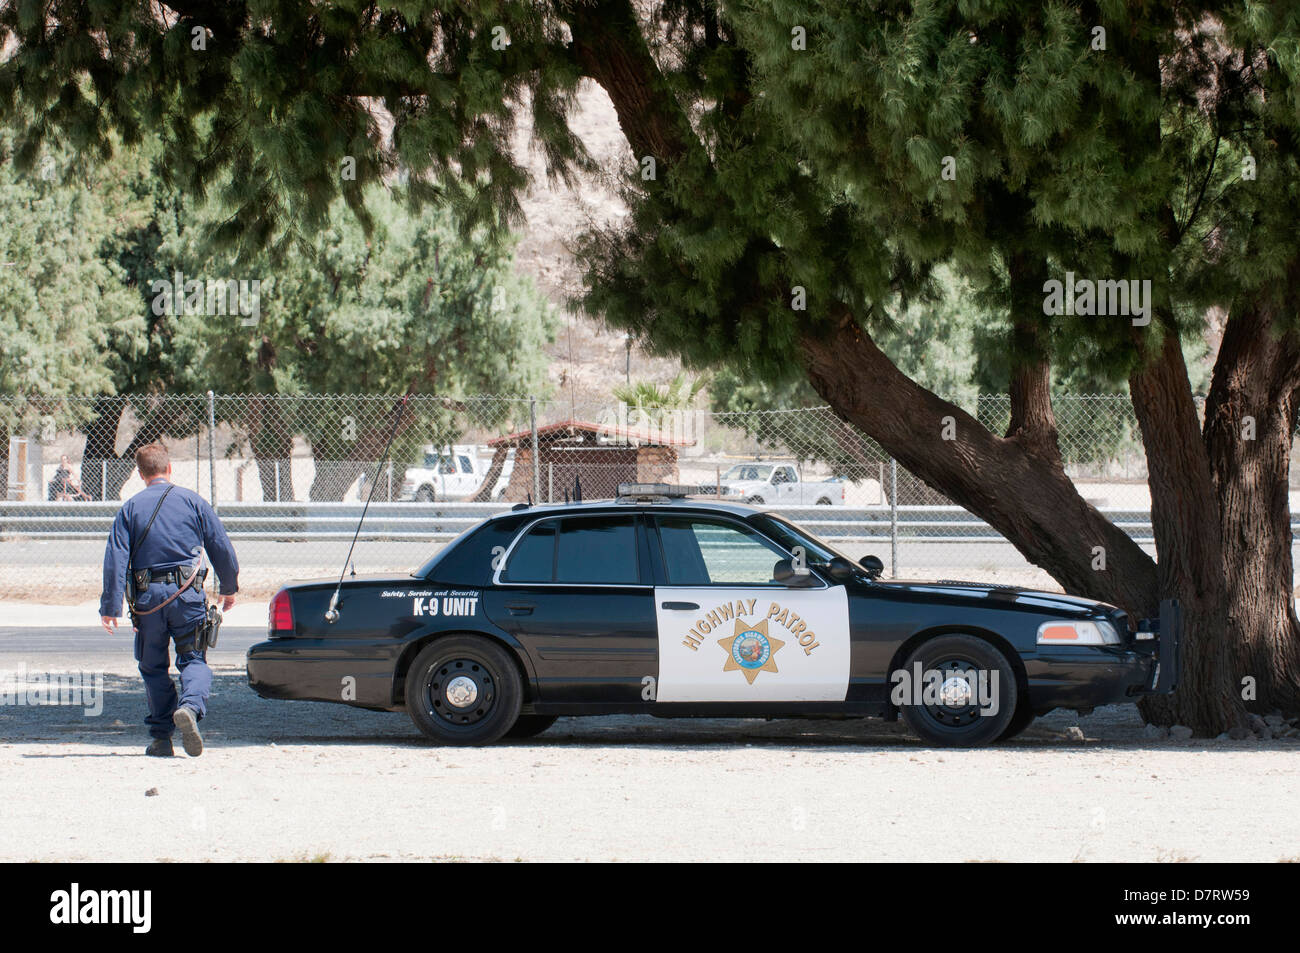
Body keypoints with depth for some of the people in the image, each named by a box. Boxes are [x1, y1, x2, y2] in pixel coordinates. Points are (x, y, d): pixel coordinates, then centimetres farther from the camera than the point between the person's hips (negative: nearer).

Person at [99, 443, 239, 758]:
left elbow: (115, 559, -4)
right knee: (193, 659, 6)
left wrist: (110, 607, -3)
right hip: (187, 593, -1)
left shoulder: (130, 508, 4)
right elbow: (221, 547, 4)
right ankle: (190, 706, -25)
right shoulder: (193, 501, 3)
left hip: (148, 598, 1)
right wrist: (229, 588, 18)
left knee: (153, 667, 13)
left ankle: (162, 738, 11)